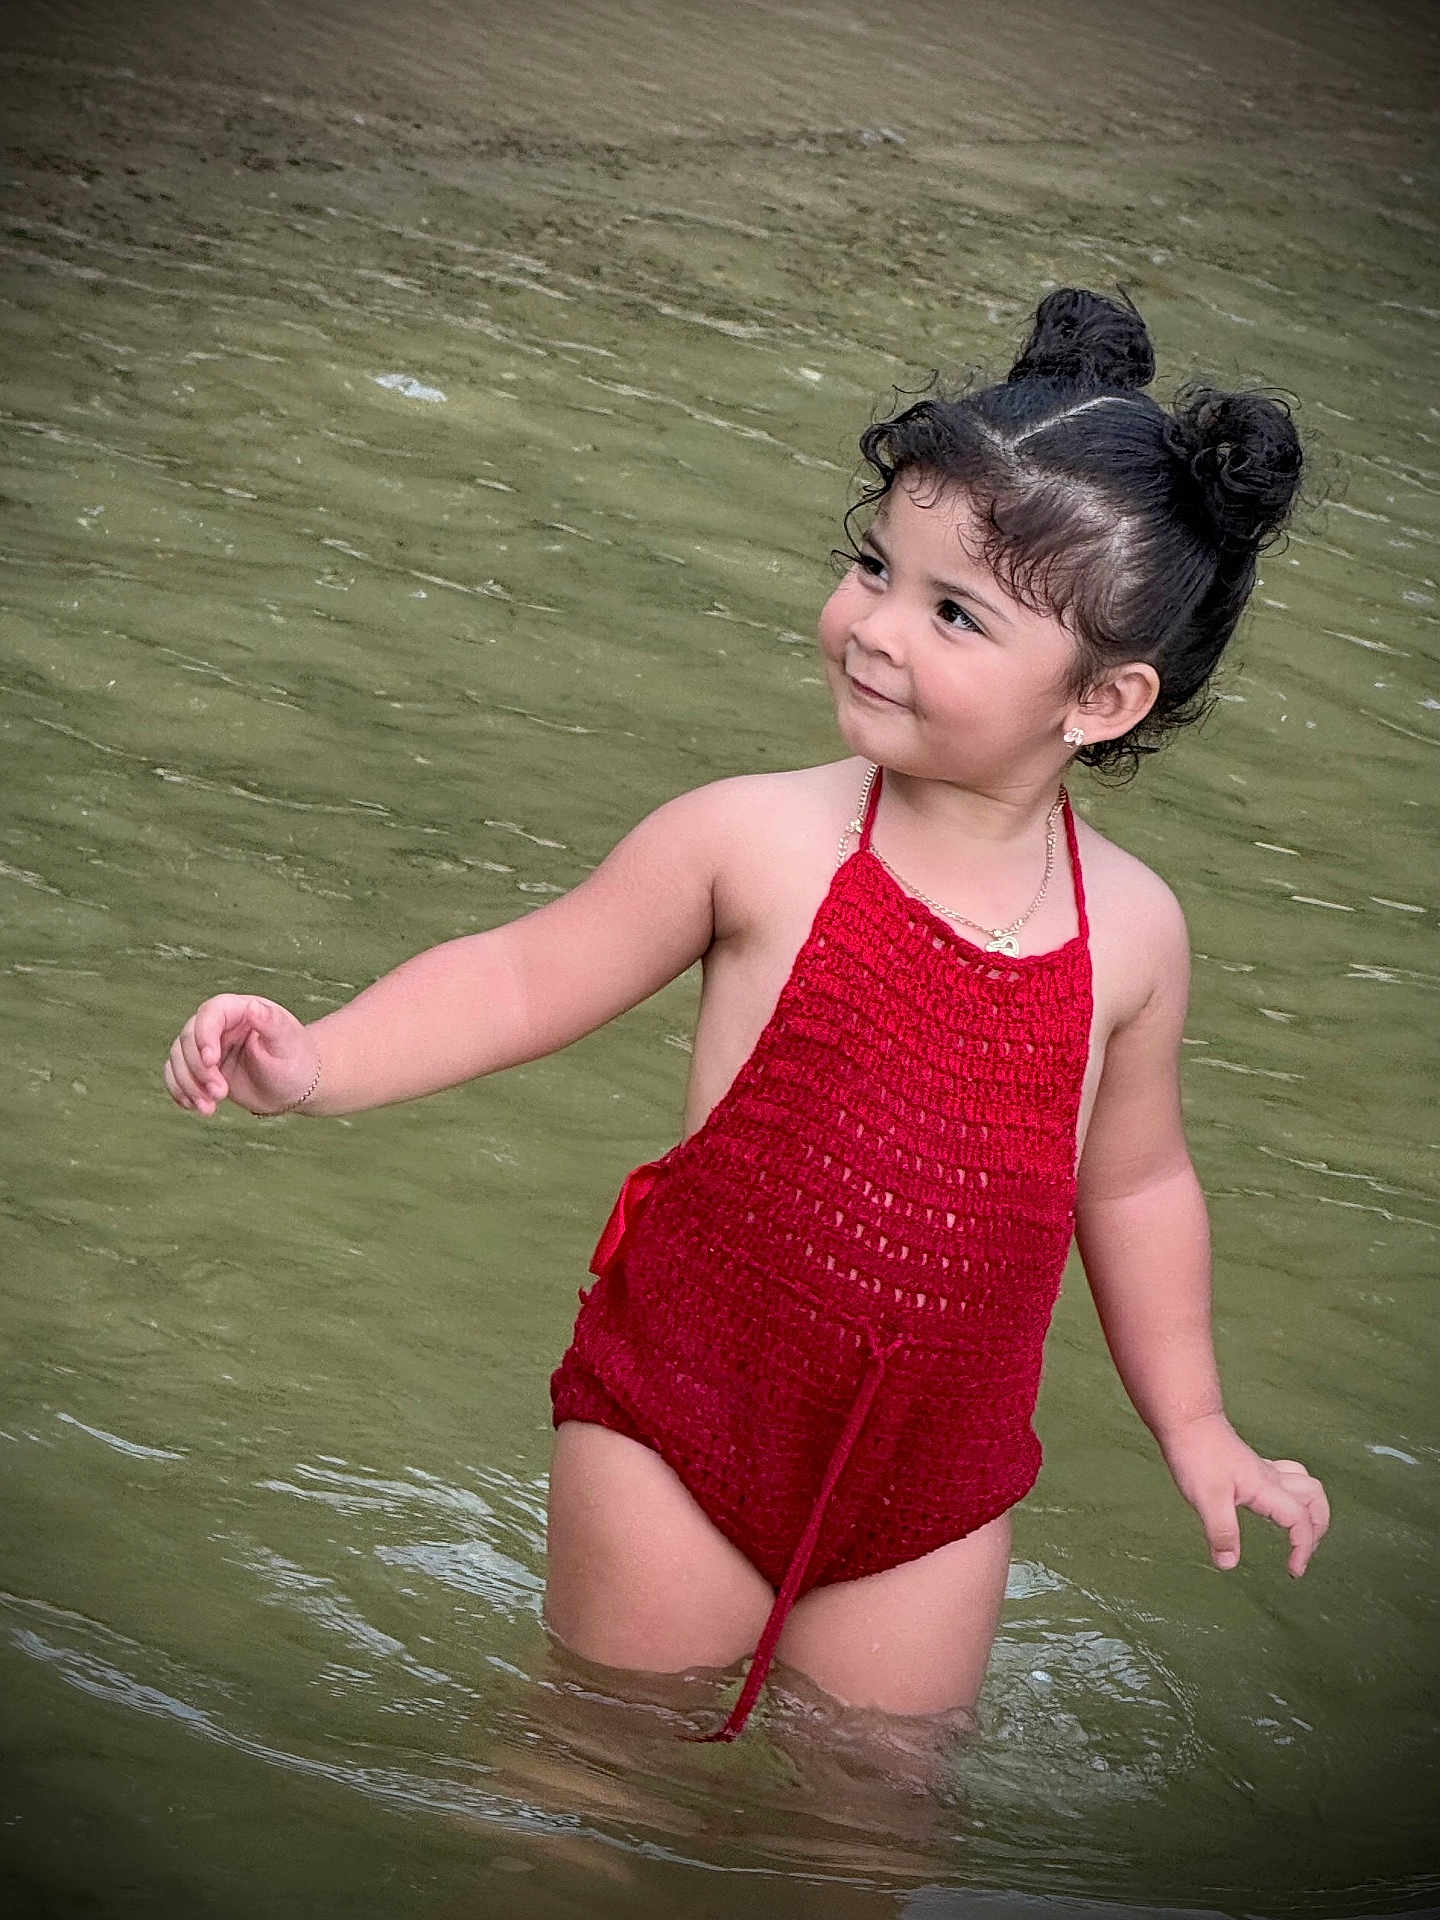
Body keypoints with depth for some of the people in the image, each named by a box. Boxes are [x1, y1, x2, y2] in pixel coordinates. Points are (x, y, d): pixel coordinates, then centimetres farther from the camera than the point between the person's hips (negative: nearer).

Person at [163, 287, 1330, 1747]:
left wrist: (1191, 1424, 18)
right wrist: (318, 1061, -20)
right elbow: (525, 978, -4)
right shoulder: (762, 840, -13)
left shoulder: (1130, 928, -3)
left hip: (935, 1491, 2)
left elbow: (1135, 1184, 12)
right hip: (681, 1432, -2)